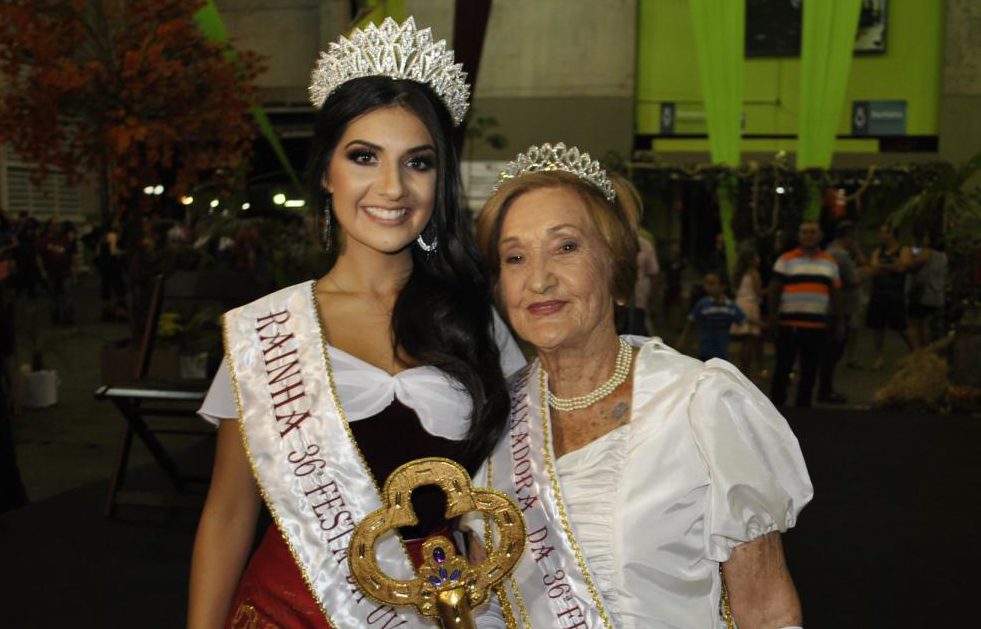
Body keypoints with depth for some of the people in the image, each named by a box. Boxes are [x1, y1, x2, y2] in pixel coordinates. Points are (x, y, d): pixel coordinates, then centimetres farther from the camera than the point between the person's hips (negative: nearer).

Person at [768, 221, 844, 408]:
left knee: (810, 369, 7)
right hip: (789, 324, -3)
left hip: (817, 325, 4)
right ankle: (776, 404, 9)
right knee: (783, 366, 0)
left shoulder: (829, 263, 15)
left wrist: (839, 323, 13)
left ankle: (803, 405, 15)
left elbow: (835, 294, 17)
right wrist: (773, 317, -9)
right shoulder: (786, 260, 3)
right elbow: (774, 290, 0)